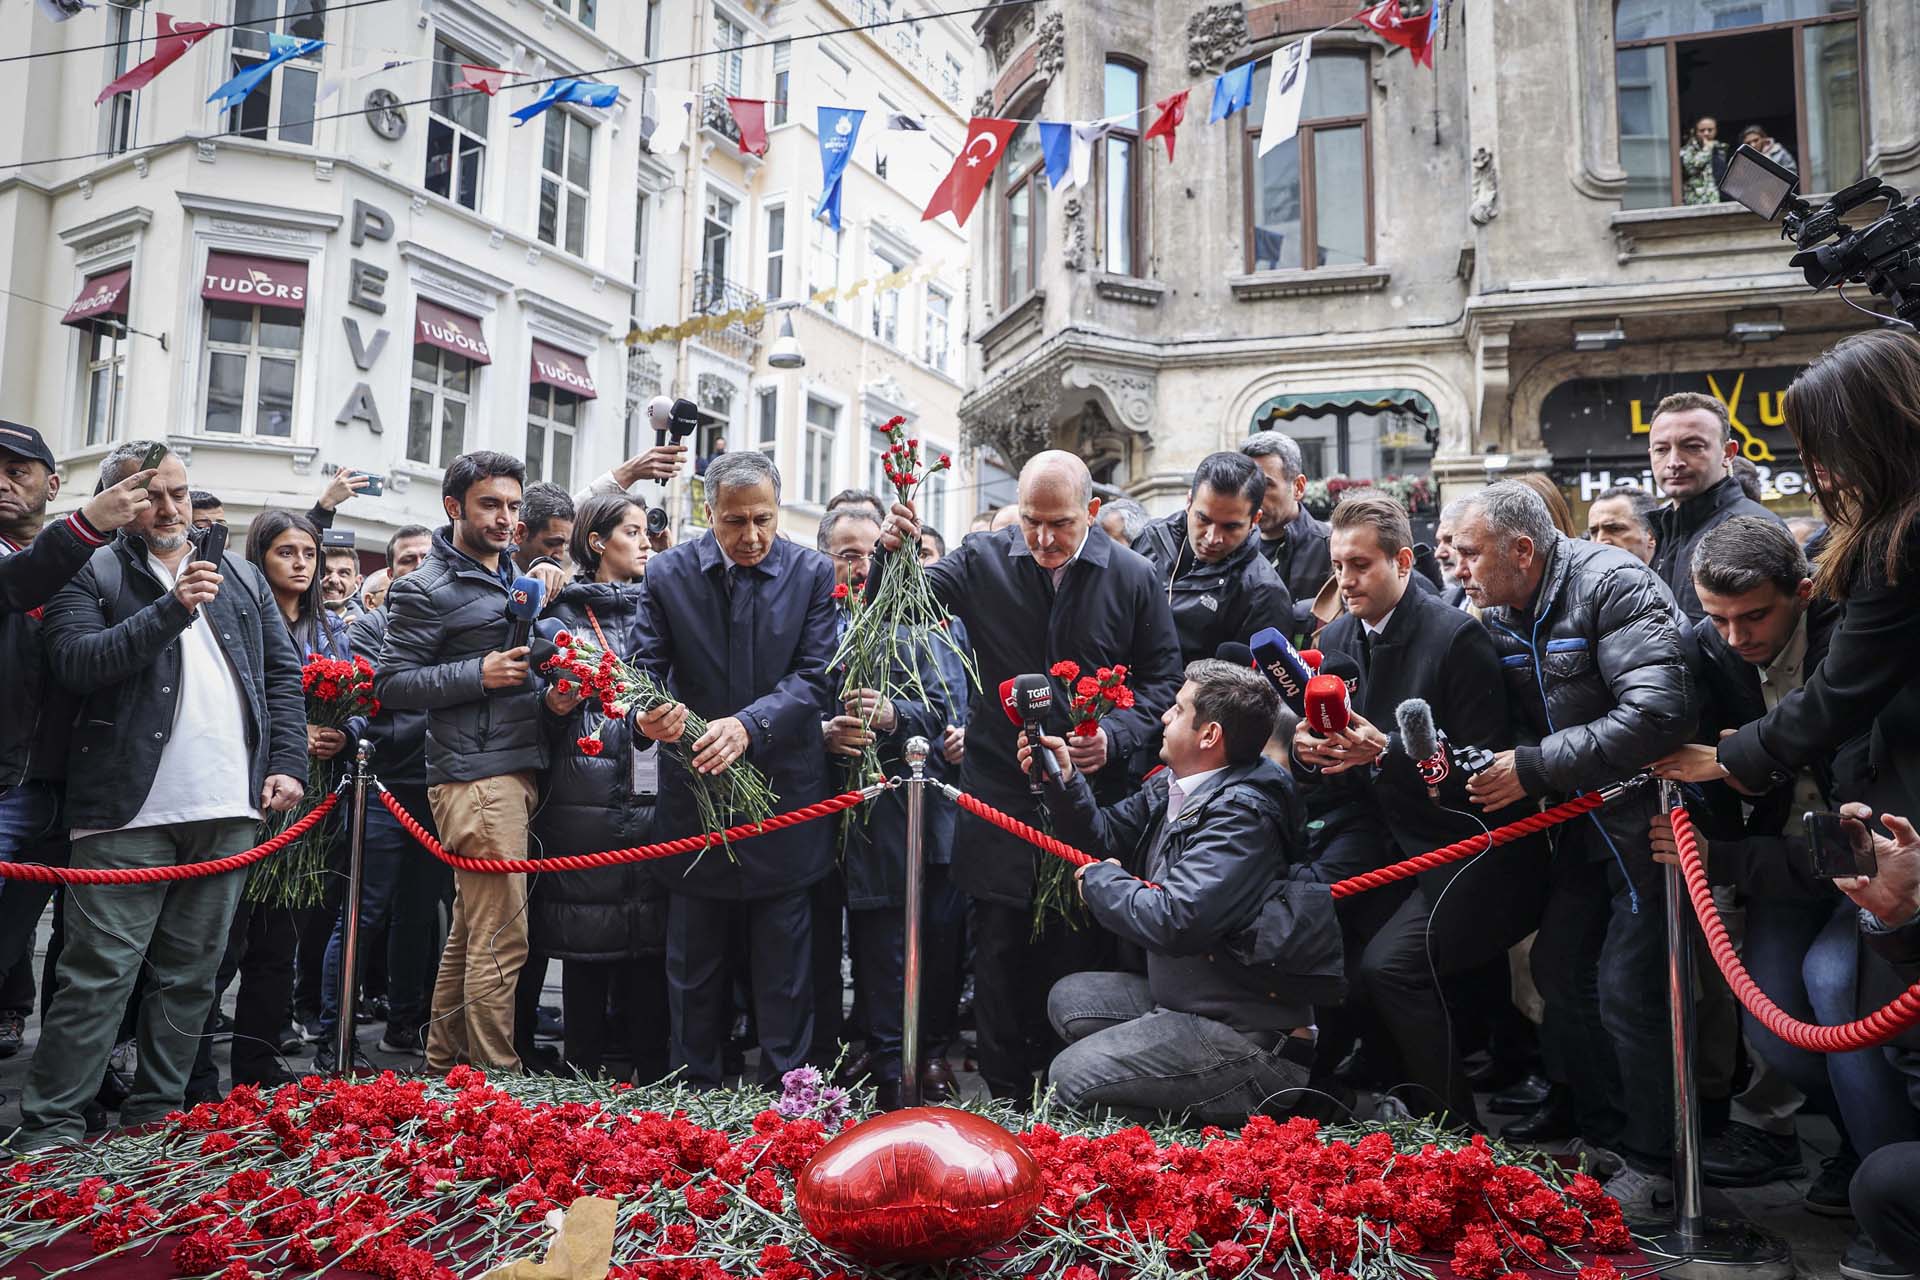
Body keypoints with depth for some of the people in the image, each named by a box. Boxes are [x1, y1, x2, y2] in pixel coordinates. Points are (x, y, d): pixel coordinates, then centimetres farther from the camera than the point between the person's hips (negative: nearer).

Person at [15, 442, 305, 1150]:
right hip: (130, 809, -4)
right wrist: (171, 609, -19)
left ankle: (158, 1109, 22)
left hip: (229, 807, 4)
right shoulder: (90, 575, 5)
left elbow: (283, 673, 16)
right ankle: (51, 1124, 7)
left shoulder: (241, 577, 18)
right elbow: (75, 662, -11)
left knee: (191, 972, 11)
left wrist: (287, 764, 5)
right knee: (100, 972, -3)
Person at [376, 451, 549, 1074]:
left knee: (470, 929, 16)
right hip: (476, 774, -8)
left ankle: (445, 1061, 28)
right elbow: (390, 682, -9)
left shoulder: (515, 575, 19)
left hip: (519, 769, 9)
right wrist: (478, 674, -18)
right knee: (501, 938, -8)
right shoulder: (426, 589, -5)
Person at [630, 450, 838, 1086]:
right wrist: (648, 712, -26)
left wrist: (749, 724, -27)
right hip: (695, 787, 2)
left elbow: (815, 675, -11)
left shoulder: (813, 572, -4)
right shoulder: (667, 572, -1)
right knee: (693, 959, 13)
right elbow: (646, 668, -3)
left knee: (784, 958, 7)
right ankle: (693, 1091, 28)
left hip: (782, 788, -1)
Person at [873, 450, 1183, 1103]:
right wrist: (892, 554, -20)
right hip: (1000, 793, 1)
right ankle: (1003, 1095, 22)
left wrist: (1115, 735, -15)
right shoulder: (982, 560, -1)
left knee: (1074, 948, 7)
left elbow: (1162, 679, 3)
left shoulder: (1136, 578, -2)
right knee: (997, 948, 7)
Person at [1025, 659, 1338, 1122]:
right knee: (1068, 997, 14)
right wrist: (1065, 783, 2)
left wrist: (1100, 879, -14)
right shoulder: (1170, 786, 5)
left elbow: (1173, 921, -32)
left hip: (1249, 1031, -10)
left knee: (1071, 1079, -15)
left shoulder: (1242, 814, -24)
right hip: (1183, 995, 10)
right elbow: (1108, 835, 19)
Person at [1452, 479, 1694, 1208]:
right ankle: (1601, 1132, 29)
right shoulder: (1498, 617, 5)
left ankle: (1653, 1162, 13)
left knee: (1628, 990, -7)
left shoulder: (1612, 586, -21)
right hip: (1584, 820, 8)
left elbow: (1659, 713, -31)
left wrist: (1533, 769, -27)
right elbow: (1513, 725, 12)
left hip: (1647, 813, -8)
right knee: (1559, 970, 11)